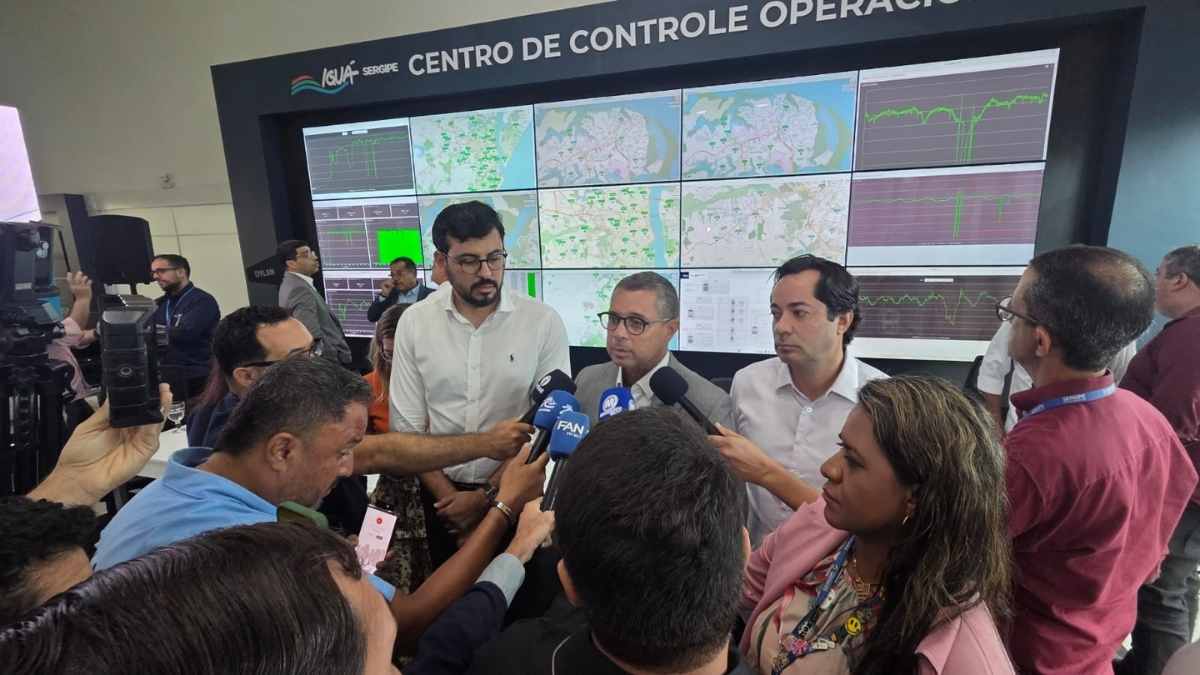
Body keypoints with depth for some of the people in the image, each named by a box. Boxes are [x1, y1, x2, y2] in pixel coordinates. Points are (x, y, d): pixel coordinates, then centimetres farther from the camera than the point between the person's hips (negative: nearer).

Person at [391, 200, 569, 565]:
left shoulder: (544, 322, -14)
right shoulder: (414, 322, -7)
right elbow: (406, 427, -4)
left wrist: (488, 497, -13)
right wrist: (447, 494, -10)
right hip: (443, 494, 2)